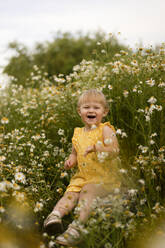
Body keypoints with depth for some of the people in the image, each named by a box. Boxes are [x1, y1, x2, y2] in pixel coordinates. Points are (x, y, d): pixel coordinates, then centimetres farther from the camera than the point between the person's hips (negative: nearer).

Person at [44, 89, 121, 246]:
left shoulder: (105, 130, -4)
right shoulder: (78, 134, 14)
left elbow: (115, 151, -13)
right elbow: (75, 153, 25)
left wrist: (96, 146, -25)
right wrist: (71, 161, 1)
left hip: (104, 177, -5)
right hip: (83, 176, 6)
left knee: (88, 191, -28)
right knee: (71, 192, -18)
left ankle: (77, 226, -35)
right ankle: (56, 214, -33)